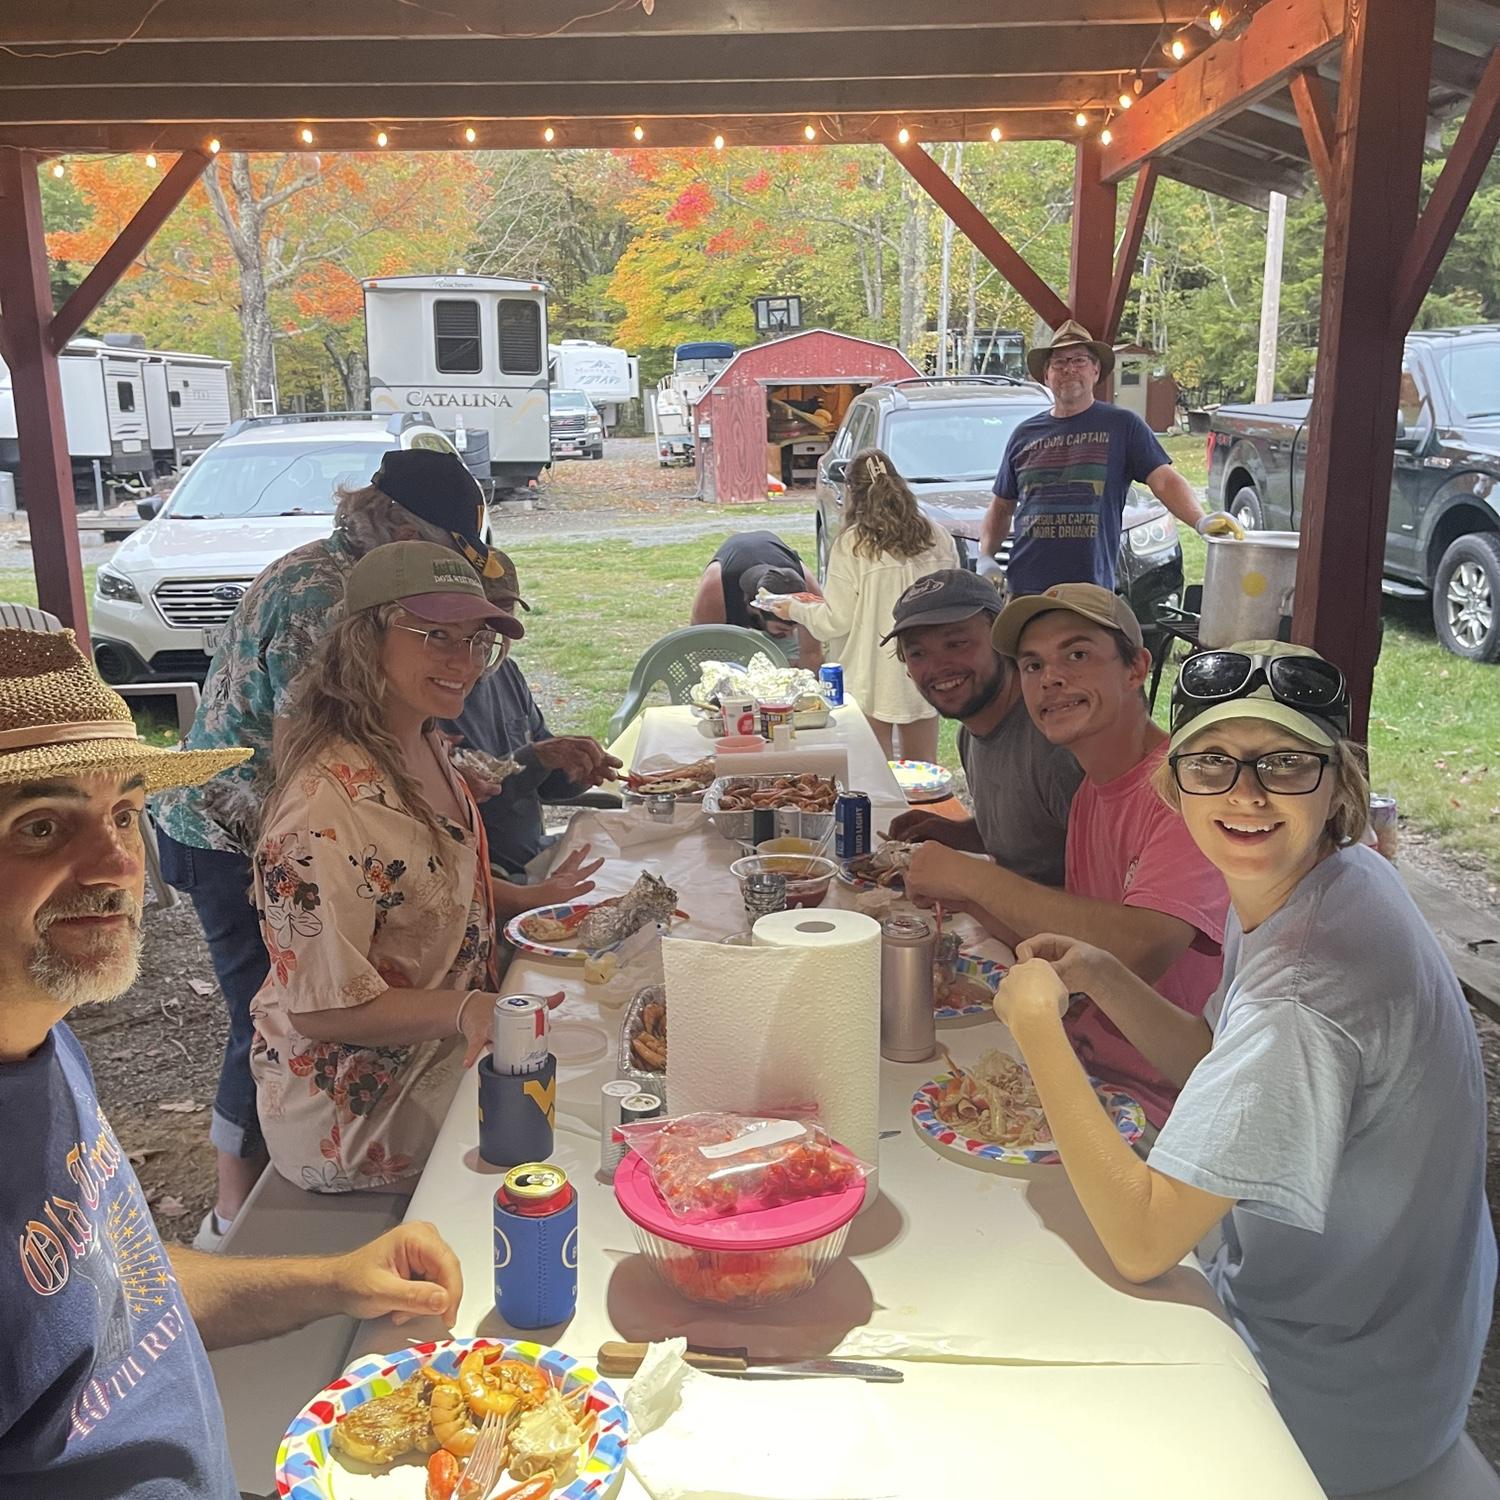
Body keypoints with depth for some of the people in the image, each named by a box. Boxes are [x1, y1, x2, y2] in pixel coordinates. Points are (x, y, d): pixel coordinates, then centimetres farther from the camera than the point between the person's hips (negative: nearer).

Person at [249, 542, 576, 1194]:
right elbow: (320, 1007, -24)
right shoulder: (328, 804, -28)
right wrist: (464, 1008, -33)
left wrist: (531, 901, 4)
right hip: (358, 1110, -8)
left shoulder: (425, 747, 1)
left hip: (443, 1055, 9)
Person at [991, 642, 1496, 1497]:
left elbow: (1141, 1243, -32)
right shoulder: (1302, 886, -7)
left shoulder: (1310, 984, -36)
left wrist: (1038, 1026, -27)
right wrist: (1101, 977, -8)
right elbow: (1224, 1072, 6)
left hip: (1335, 1409, -7)